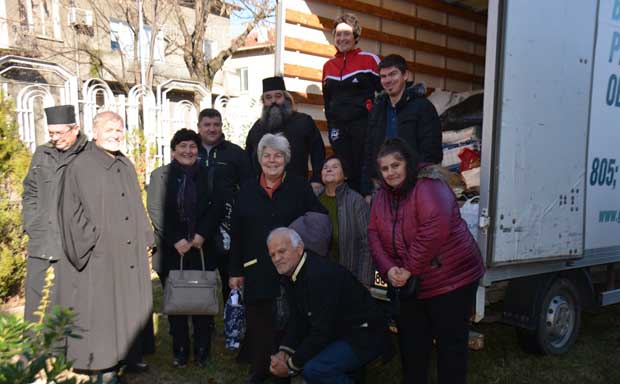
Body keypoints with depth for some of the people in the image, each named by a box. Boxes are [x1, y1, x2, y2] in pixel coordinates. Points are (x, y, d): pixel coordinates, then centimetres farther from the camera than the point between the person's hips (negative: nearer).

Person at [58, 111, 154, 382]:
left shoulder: (127, 166, 12)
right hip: (99, 257, -6)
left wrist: (144, 240, 10)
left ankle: (128, 355, 27)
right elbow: (70, 210, -9)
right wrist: (91, 243, -13)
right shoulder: (80, 166, -8)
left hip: (130, 255, 7)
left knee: (130, 304, 13)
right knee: (101, 308, 1)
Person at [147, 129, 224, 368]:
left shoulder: (207, 175, 6)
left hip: (201, 248, 1)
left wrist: (202, 234, -10)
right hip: (171, 250, 0)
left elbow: (216, 208, 3)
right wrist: (176, 240, -11)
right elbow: (156, 212, -4)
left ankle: (202, 351, 16)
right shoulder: (160, 175, 2)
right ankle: (180, 351, 19)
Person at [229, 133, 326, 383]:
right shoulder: (247, 189, 7)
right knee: (258, 324, 8)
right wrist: (235, 271, 4)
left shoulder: (300, 187, 1)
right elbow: (237, 233, 6)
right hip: (256, 271, 2)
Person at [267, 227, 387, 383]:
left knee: (314, 369, -26)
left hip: (364, 335, -9)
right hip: (338, 332, 10)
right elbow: (298, 318, 9)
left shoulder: (321, 275, -27)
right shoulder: (291, 272, 2)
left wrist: (291, 365, -17)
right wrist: (284, 351, -4)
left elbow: (322, 331, -26)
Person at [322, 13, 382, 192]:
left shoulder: (369, 60, 1)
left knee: (363, 170, -4)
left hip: (363, 124, -4)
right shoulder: (328, 65, 15)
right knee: (345, 173, 4)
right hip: (338, 128, 4)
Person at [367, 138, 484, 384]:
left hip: (452, 280, -7)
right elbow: (374, 236, 3)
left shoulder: (428, 186, -17)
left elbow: (435, 229, -30)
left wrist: (410, 269, -24)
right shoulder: (382, 196, 6)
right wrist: (388, 269, -13)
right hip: (409, 286, 7)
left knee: (450, 345, 5)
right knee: (411, 345, 15)